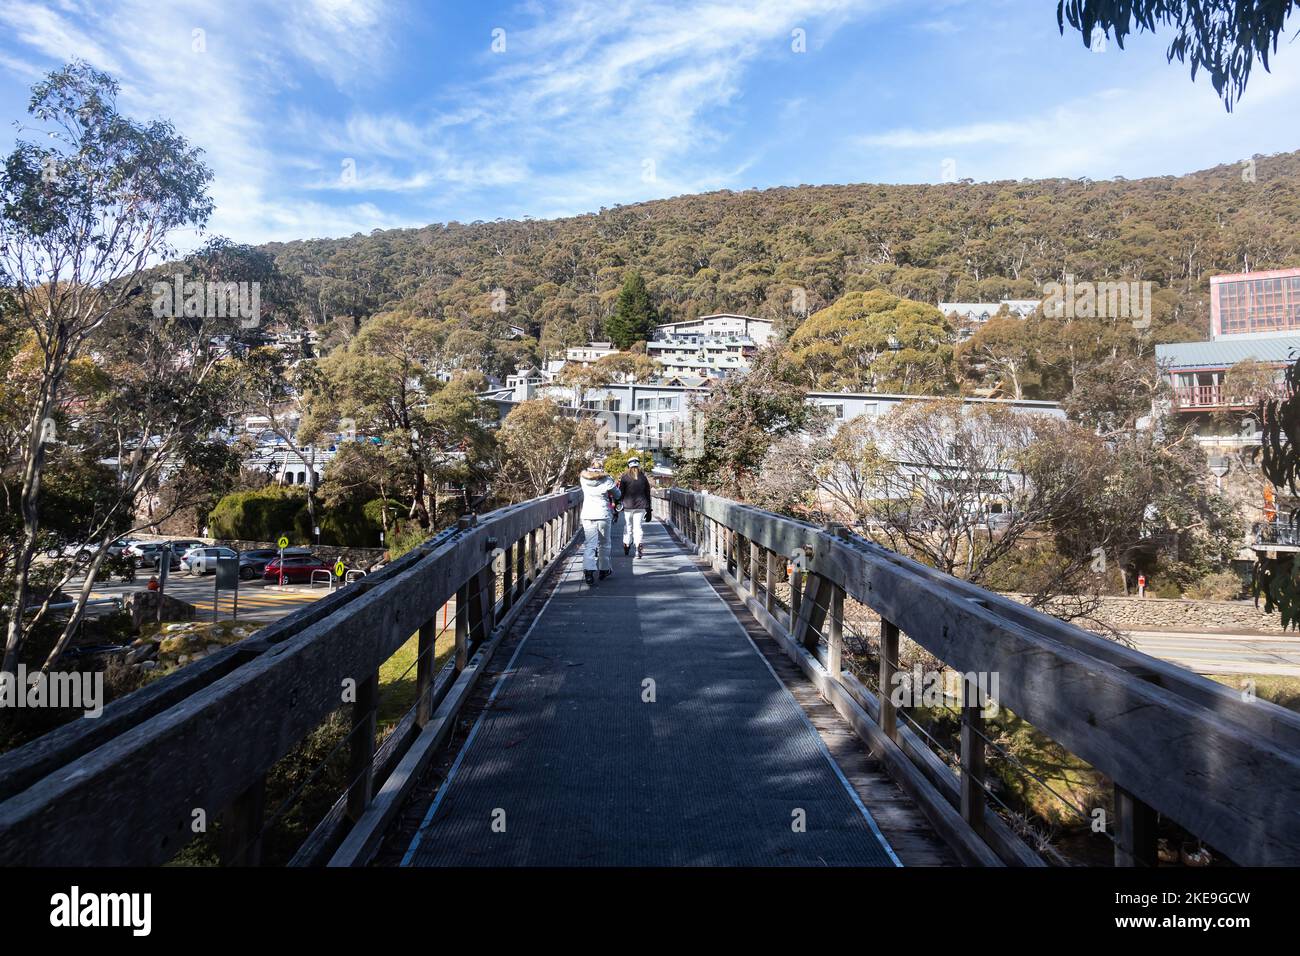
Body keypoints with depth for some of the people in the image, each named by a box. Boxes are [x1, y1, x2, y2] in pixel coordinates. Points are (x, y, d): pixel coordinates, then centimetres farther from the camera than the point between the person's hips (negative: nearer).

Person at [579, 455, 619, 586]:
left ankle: (588, 572, -15)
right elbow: (617, 495, 2)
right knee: (604, 544, 15)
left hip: (587, 515, 2)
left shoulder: (583, 478, -2)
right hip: (603, 514, -2)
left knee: (589, 544, 1)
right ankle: (604, 569, 26)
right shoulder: (606, 479, -10)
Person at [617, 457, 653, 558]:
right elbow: (648, 494, 10)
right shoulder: (643, 477, 6)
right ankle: (638, 545, -16)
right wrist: (648, 510, 15)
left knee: (627, 526, 13)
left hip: (628, 506, -1)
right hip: (640, 507, 1)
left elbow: (620, 493, -4)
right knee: (638, 527, 1)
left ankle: (626, 546, 22)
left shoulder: (624, 477, -1)